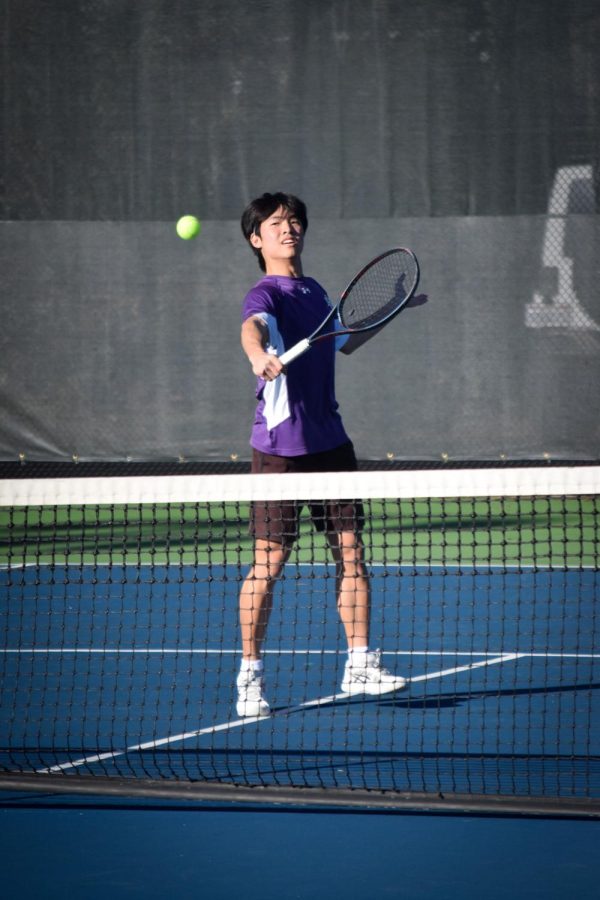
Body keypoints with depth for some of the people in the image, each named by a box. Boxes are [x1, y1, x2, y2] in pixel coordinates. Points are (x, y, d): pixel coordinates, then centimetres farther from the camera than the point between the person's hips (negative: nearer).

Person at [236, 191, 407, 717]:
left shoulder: (315, 292, 14)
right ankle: (250, 677, 8)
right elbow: (252, 327, -35)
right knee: (268, 564, -2)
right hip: (281, 446, -7)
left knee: (350, 552, 5)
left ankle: (360, 666, 12)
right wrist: (259, 355, -56)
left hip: (330, 442, 7)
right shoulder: (267, 294, -10)